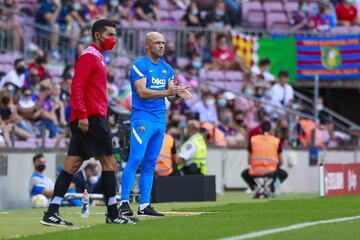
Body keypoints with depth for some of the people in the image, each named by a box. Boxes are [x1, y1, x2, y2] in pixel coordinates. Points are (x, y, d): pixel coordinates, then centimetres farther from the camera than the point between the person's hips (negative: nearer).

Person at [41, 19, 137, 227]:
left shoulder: (98, 57, 22)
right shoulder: (89, 56, -9)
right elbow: (77, 86, -17)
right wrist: (82, 114, -23)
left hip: (89, 118, 10)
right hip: (91, 117, -10)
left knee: (73, 164, 4)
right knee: (108, 161, -5)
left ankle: (52, 213, 1)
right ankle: (113, 214, -2)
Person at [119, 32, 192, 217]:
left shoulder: (167, 69, 15)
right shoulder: (139, 65, -7)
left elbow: (171, 96, 14)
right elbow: (142, 92, -17)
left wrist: (178, 95, -10)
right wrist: (168, 92, -24)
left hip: (161, 119, 7)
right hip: (142, 117, -7)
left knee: (150, 163, 7)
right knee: (135, 160, -12)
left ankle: (144, 205, 9)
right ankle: (124, 203, -11)